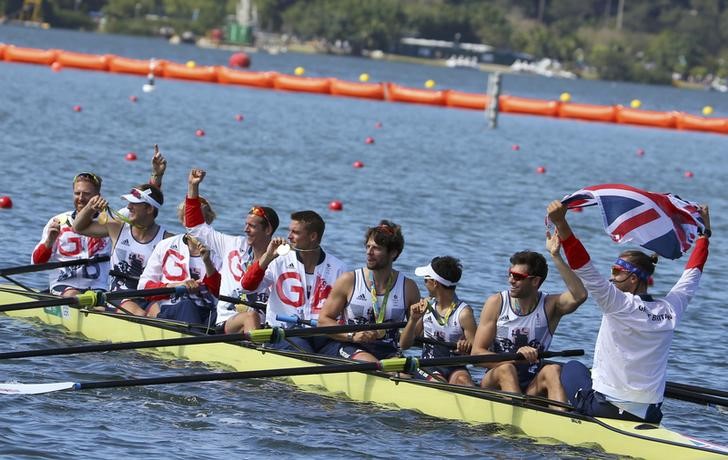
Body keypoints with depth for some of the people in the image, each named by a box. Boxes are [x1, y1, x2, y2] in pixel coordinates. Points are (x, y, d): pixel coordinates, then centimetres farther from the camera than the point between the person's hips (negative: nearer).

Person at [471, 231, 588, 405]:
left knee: (552, 370, -27)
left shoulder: (550, 306, -1)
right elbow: (477, 353, -7)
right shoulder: (496, 303, -1)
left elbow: (579, 296, -23)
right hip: (494, 384, 0)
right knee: (506, 369, -30)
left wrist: (556, 257, -26)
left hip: (531, 390, 0)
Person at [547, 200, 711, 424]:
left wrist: (561, 223, -26)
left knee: (573, 368, 24)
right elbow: (692, 273, 18)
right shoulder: (670, 309, 0)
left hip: (605, 409, -5)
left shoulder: (620, 304, -15)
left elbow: (584, 267, -23)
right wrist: (705, 233, 33)